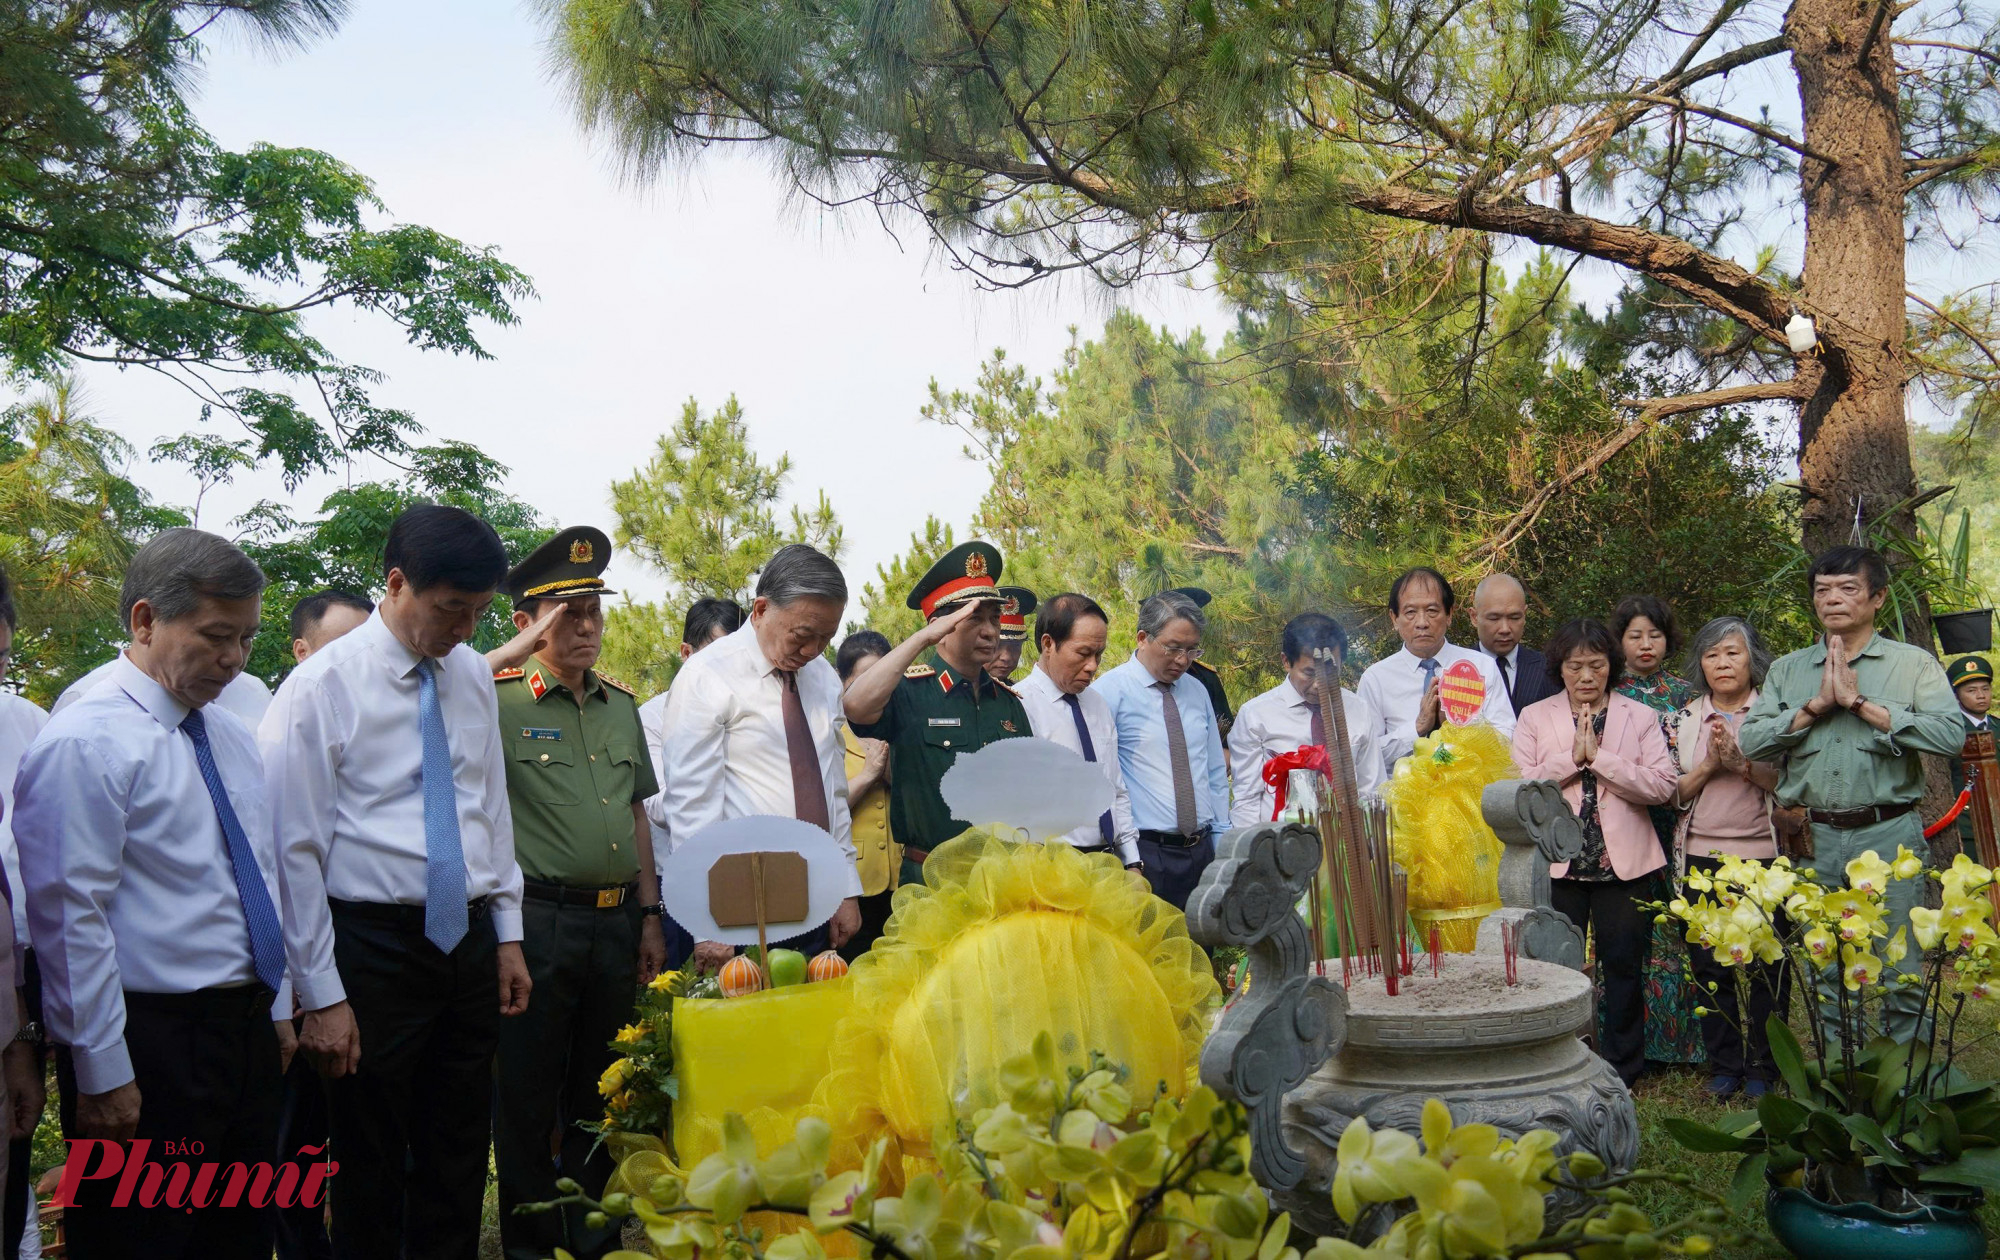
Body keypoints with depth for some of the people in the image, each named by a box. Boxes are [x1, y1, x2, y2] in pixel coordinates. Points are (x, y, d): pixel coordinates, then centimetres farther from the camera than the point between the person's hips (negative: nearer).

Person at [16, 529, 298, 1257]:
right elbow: (71, 918, -16)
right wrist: (104, 1074, -16)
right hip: (149, 1046, -8)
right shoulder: (85, 744, -14)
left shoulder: (235, 738, 12)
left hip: (249, 1033, 8)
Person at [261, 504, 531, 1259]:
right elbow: (294, 849, -10)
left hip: (469, 939, 5)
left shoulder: (473, 674, 7)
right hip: (373, 948, -5)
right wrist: (321, 995, -11)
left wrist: (507, 934, 11)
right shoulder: (323, 686, -11)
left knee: (459, 1165, 15)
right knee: (372, 1168, 7)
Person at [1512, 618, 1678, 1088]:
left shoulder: (1640, 717, 6)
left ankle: (1622, 1068, 20)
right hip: (1557, 863, 0)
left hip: (1623, 862, 0)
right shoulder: (1535, 718, 6)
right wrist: (1573, 756, -13)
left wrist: (1598, 755, -14)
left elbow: (1662, 785, -8)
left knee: (1623, 966, 6)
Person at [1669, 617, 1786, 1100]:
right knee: (1710, 965, 6)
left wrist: (1740, 761, -17)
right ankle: (1725, 1065, 17)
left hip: (1762, 856, -2)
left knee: (1766, 965, 1)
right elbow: (1672, 792, 5)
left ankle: (1763, 1067, 13)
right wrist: (1709, 765, -10)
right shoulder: (1684, 719, 9)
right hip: (1702, 857, 2)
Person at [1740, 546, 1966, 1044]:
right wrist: (1817, 705, -8)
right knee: (1825, 977, 12)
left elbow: (1951, 735, -13)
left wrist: (1860, 703, -12)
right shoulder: (1787, 670, 12)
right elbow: (1750, 740, 0)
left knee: (1902, 973, 1)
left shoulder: (1913, 664, 3)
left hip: (1889, 836, -3)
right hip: (1814, 839, 3)